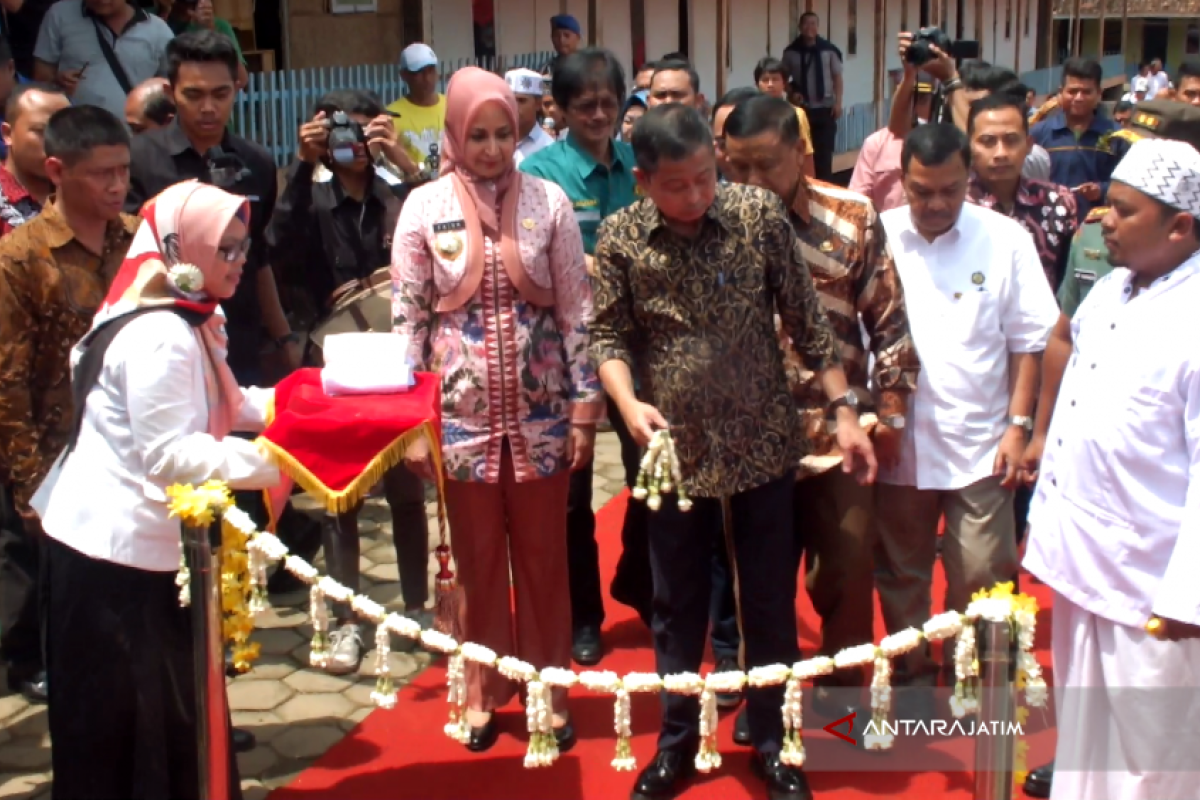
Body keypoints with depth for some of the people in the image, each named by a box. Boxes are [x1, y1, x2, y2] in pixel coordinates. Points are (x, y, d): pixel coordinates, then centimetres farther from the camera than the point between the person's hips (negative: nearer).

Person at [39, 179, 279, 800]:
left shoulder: (188, 322, 11)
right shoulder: (158, 337, -22)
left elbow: (230, 406, 12)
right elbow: (171, 454, -26)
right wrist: (274, 461, -30)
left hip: (143, 544, 10)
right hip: (115, 549, -10)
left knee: (169, 710, 17)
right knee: (123, 724, 4)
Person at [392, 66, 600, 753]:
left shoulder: (548, 202, -3)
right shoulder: (425, 207, -3)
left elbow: (578, 311, -1)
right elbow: (408, 318, -1)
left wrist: (586, 408, -3)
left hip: (540, 413, 0)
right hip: (462, 415, 0)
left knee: (544, 557, 10)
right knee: (478, 560, 12)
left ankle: (549, 690, 26)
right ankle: (484, 691, 28)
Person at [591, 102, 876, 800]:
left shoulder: (761, 214, -8)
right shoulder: (621, 238, -7)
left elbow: (808, 321, -4)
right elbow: (608, 335, -1)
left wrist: (846, 410, -6)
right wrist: (628, 402, -19)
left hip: (764, 444, 0)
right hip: (677, 451, 1)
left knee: (771, 604, 11)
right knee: (678, 606, 14)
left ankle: (774, 741, 30)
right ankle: (677, 740, 32)